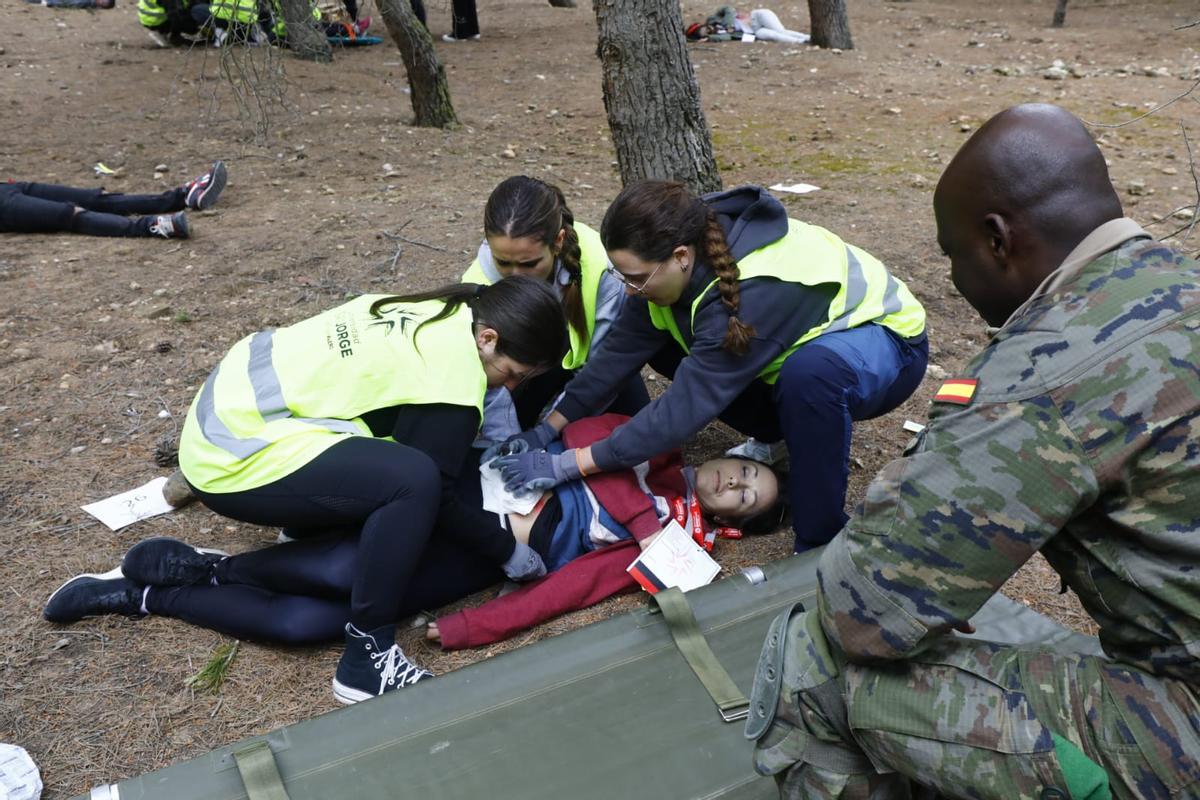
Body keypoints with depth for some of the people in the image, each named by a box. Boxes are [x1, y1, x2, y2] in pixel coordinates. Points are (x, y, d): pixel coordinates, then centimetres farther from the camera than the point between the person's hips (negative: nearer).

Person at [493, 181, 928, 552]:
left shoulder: (750, 292, -39)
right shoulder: (688, 255, -18)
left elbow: (683, 409, -37)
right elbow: (622, 346, -12)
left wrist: (562, 467, -34)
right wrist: (549, 427, -14)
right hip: (802, 339, 8)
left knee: (809, 372, -42)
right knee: (662, 338, -5)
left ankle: (821, 542, -20)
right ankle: (784, 437, 8)